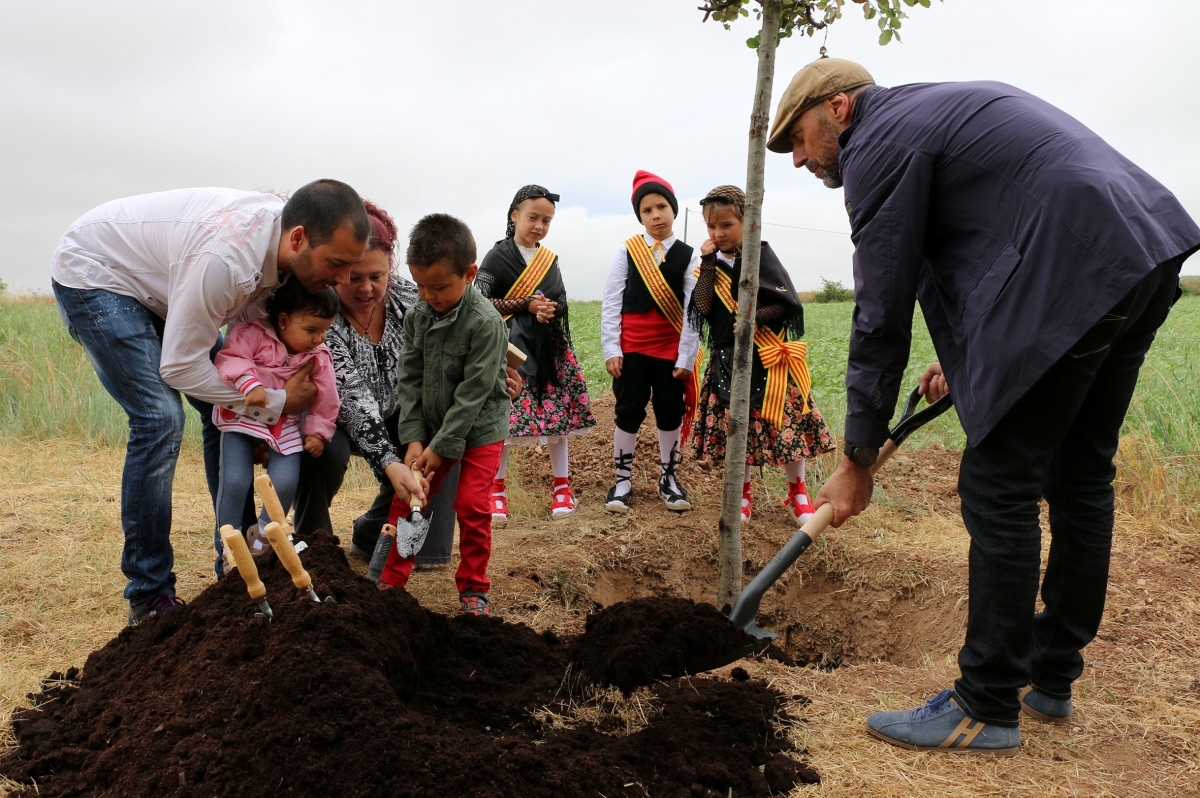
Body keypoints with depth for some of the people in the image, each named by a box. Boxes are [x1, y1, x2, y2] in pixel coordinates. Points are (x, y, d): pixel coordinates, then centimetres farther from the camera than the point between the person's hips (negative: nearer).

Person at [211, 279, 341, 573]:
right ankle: (228, 549, 7)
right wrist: (249, 383, -40)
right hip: (241, 417, -3)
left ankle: (261, 535, 15)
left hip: (285, 425, 3)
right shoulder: (252, 333, -12)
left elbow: (325, 396, 5)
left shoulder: (319, 356, 0)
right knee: (235, 481, -13)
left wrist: (318, 431, 2)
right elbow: (230, 357, -24)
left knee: (286, 481, -13)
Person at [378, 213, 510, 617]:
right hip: (431, 428, 6)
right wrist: (413, 438, -10)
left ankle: (473, 588, 11)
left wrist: (442, 446, -19)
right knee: (407, 497, 5)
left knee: (472, 505, -7)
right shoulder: (417, 316, -4)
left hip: (480, 429, -5)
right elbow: (410, 379, -1)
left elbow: (473, 392, -22)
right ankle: (391, 580, 19)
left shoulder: (486, 322, -22)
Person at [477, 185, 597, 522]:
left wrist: (549, 309, -13)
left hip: (549, 348, 4)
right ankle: (496, 490, 9)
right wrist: (527, 305, -14)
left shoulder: (550, 260, 11)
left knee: (557, 414, 5)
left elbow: (562, 303, 12)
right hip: (510, 348, -4)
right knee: (501, 415, -5)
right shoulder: (497, 256, -3)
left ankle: (561, 485, 18)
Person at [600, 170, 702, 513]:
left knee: (671, 411, 8)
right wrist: (611, 348, -8)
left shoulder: (689, 256, 0)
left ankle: (668, 478, 24)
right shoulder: (626, 251, 0)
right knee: (629, 410, 2)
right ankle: (623, 478, 16)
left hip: (672, 346, 1)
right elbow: (611, 302, -2)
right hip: (631, 344, -1)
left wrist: (687, 357, -8)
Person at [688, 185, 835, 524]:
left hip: (768, 358, -3)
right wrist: (708, 263, -11)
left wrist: (754, 319, -22)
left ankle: (798, 491, 16)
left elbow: (787, 303, -10)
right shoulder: (712, 264, 7)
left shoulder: (761, 254, -4)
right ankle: (743, 494, 23)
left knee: (784, 422, -2)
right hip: (728, 359, 3)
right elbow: (703, 307, -9)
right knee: (735, 423, 7)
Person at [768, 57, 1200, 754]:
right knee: (1080, 476, 14)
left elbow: (882, 316, -8)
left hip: (1077, 277, -10)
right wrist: (966, 352, 21)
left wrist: (858, 460, -1)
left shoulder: (879, 142, -5)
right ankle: (1051, 679, 27)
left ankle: (988, 708, 5)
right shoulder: (933, 108, 24)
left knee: (998, 487, -4)